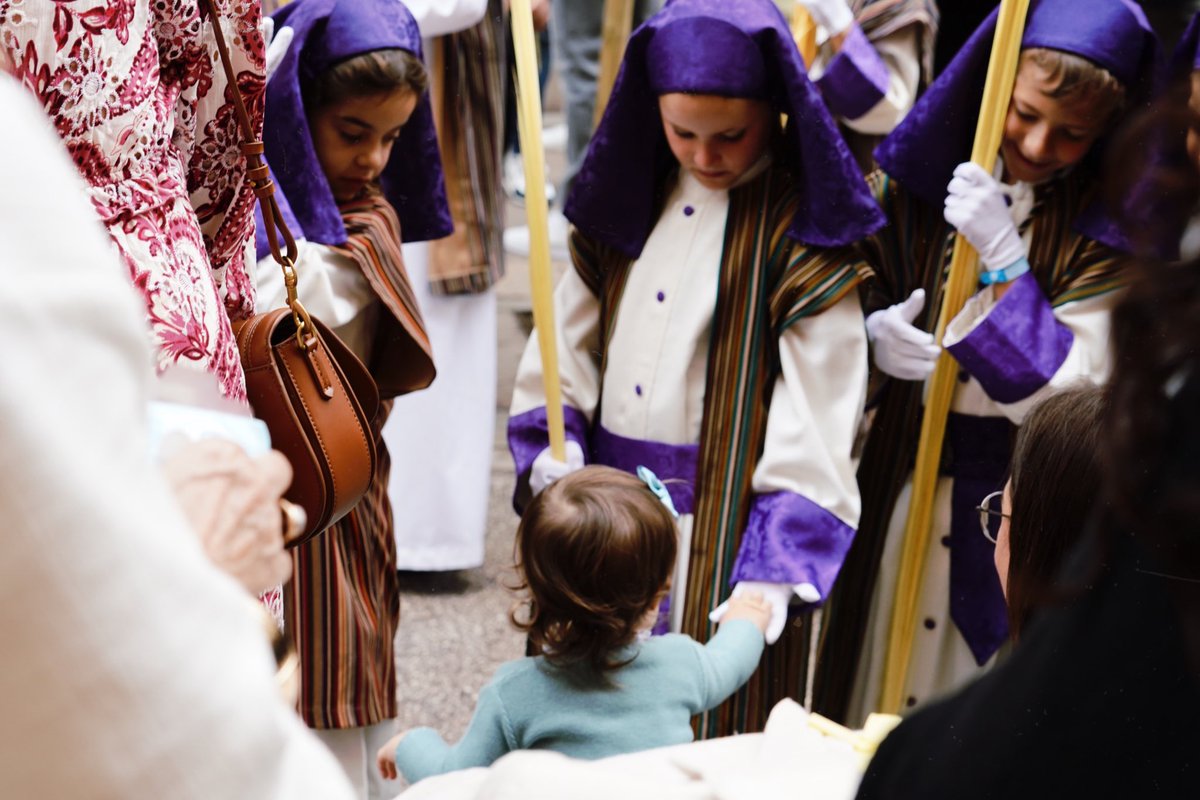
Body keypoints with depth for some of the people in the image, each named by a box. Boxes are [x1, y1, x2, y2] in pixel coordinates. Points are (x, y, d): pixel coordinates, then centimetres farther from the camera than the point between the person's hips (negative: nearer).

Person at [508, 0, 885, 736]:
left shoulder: (805, 233, -10)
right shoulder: (630, 195, 7)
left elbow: (818, 423, -15)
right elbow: (568, 338, 9)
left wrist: (774, 567, -20)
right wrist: (550, 448, -5)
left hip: (725, 527, -5)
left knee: (714, 715, 4)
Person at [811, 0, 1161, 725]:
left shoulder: (1106, 231, -9)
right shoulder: (923, 171, -2)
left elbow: (1070, 398, -18)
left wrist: (1003, 257, -23)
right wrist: (875, 331, -15)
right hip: (897, 478, 3)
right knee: (869, 679, 16)